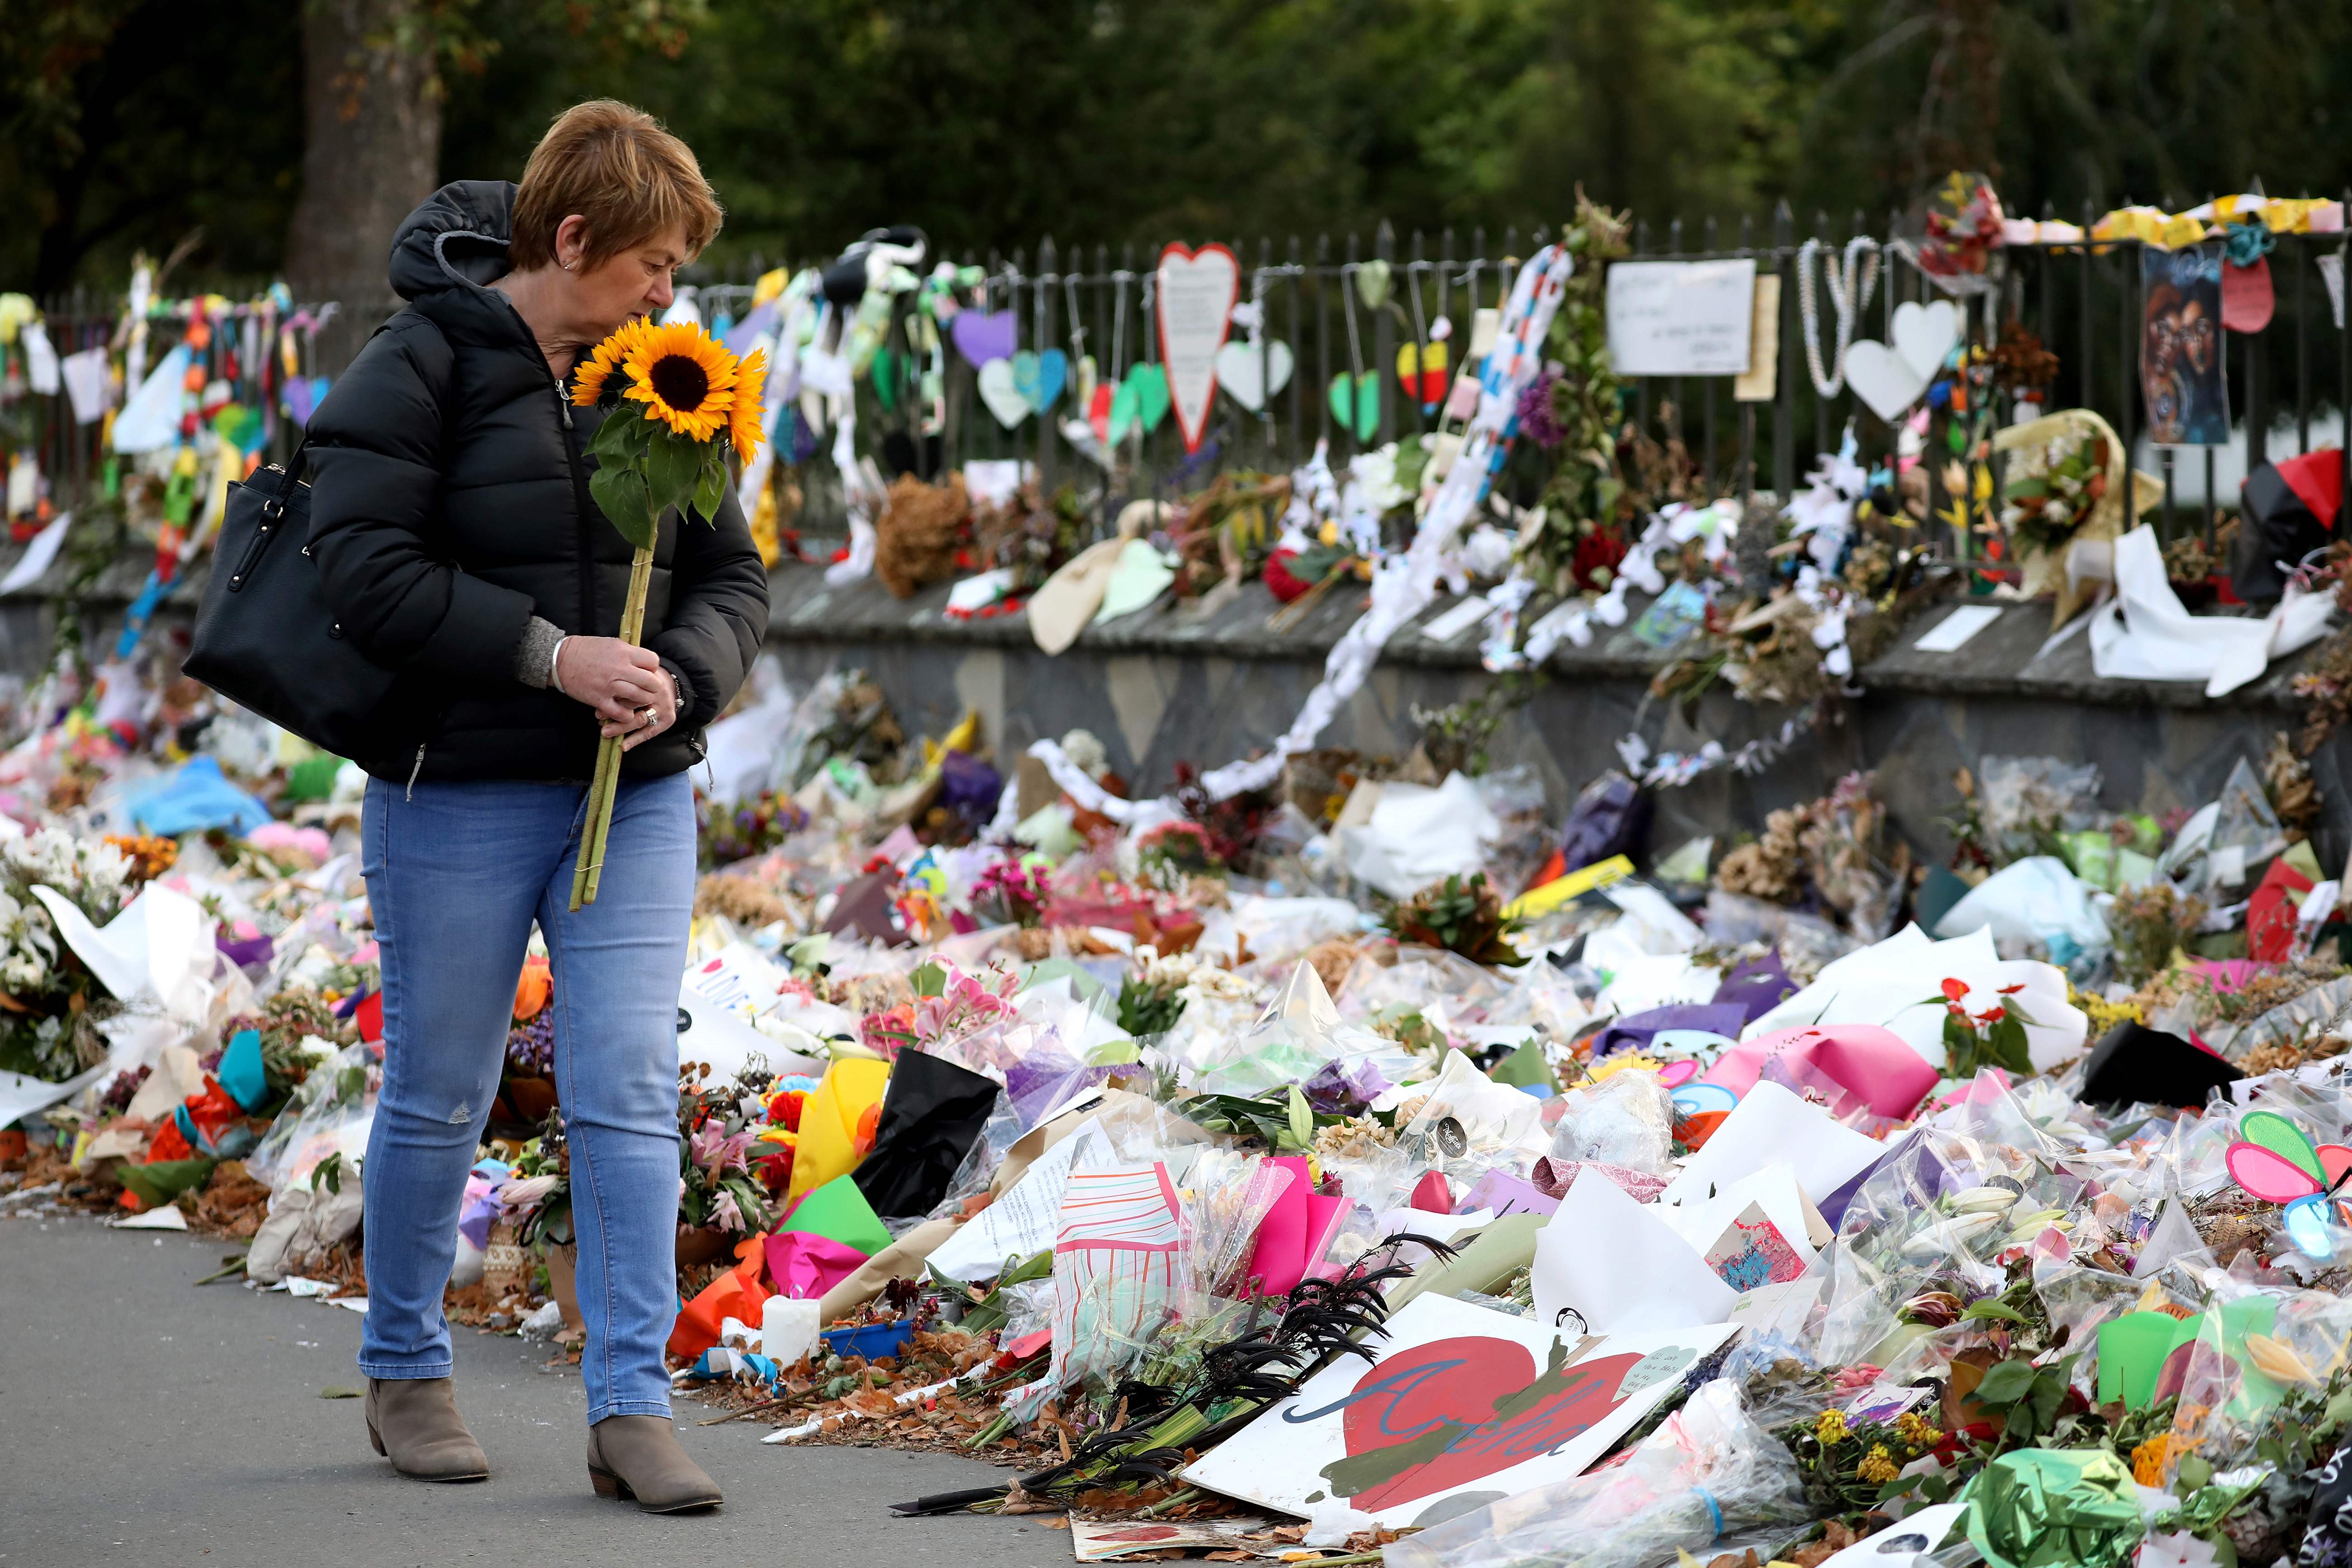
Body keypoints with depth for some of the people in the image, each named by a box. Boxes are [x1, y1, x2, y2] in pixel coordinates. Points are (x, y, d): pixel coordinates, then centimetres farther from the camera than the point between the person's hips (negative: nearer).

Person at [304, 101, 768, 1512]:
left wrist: (683, 677, -11)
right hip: (461, 798, -4)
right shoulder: (421, 372, -8)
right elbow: (365, 565, -17)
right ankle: (406, 1374, 25)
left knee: (632, 1094, -4)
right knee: (440, 1100, 7)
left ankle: (633, 1407, -4)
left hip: (636, 798, 4)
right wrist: (551, 655, -21)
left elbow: (734, 577, 11)